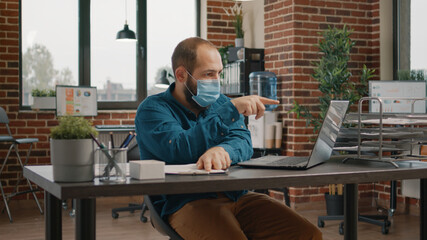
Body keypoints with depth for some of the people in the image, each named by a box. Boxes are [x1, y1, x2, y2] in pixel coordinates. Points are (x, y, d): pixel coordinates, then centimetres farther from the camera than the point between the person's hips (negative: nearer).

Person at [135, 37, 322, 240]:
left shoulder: (221, 103, 18)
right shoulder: (152, 109, 1)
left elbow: (243, 143, 0)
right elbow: (179, 150, -17)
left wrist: (222, 150, -25)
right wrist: (231, 110, -19)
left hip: (236, 195, 5)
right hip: (187, 202, -4)